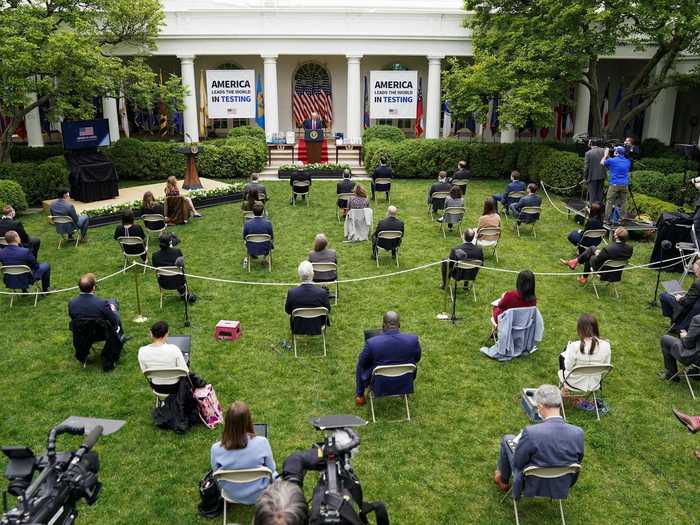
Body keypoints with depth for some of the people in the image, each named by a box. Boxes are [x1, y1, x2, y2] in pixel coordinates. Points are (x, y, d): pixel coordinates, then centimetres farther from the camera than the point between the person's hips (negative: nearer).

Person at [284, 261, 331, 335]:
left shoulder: (292, 293, -25)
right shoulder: (322, 293, -28)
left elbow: (287, 310, -6)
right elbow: (328, 310, -9)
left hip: (298, 328, 1)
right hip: (317, 328, 0)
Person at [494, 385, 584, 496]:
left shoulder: (531, 432, -33)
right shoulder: (578, 433, -21)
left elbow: (518, 463, -17)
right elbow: (577, 462, -3)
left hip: (531, 488, -4)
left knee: (507, 439, 17)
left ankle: (503, 480, 41)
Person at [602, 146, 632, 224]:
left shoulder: (611, 160, -6)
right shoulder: (627, 161, 9)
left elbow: (602, 163, 10)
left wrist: (606, 154, 25)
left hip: (614, 185, -4)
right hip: (625, 185, 4)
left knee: (609, 202, 1)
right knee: (623, 202, 7)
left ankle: (607, 219, 0)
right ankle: (622, 219, 7)